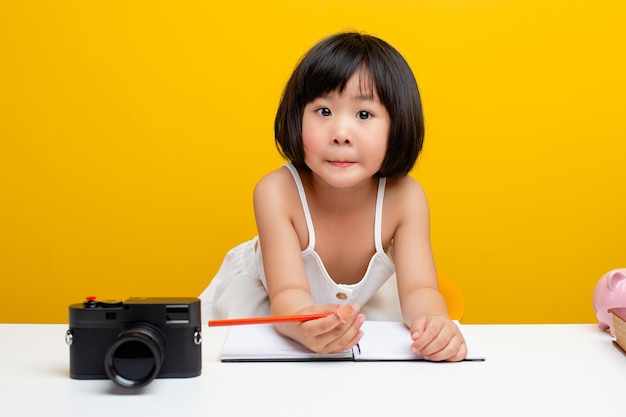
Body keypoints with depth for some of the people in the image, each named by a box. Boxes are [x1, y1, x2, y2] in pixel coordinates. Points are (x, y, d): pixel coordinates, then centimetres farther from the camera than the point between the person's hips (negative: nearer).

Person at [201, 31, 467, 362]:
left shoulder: (403, 197, -25)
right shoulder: (277, 192, -32)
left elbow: (418, 290, -30)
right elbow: (287, 294, -38)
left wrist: (435, 322, -56)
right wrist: (304, 324, -64)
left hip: (358, 310, 4)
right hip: (256, 303, -3)